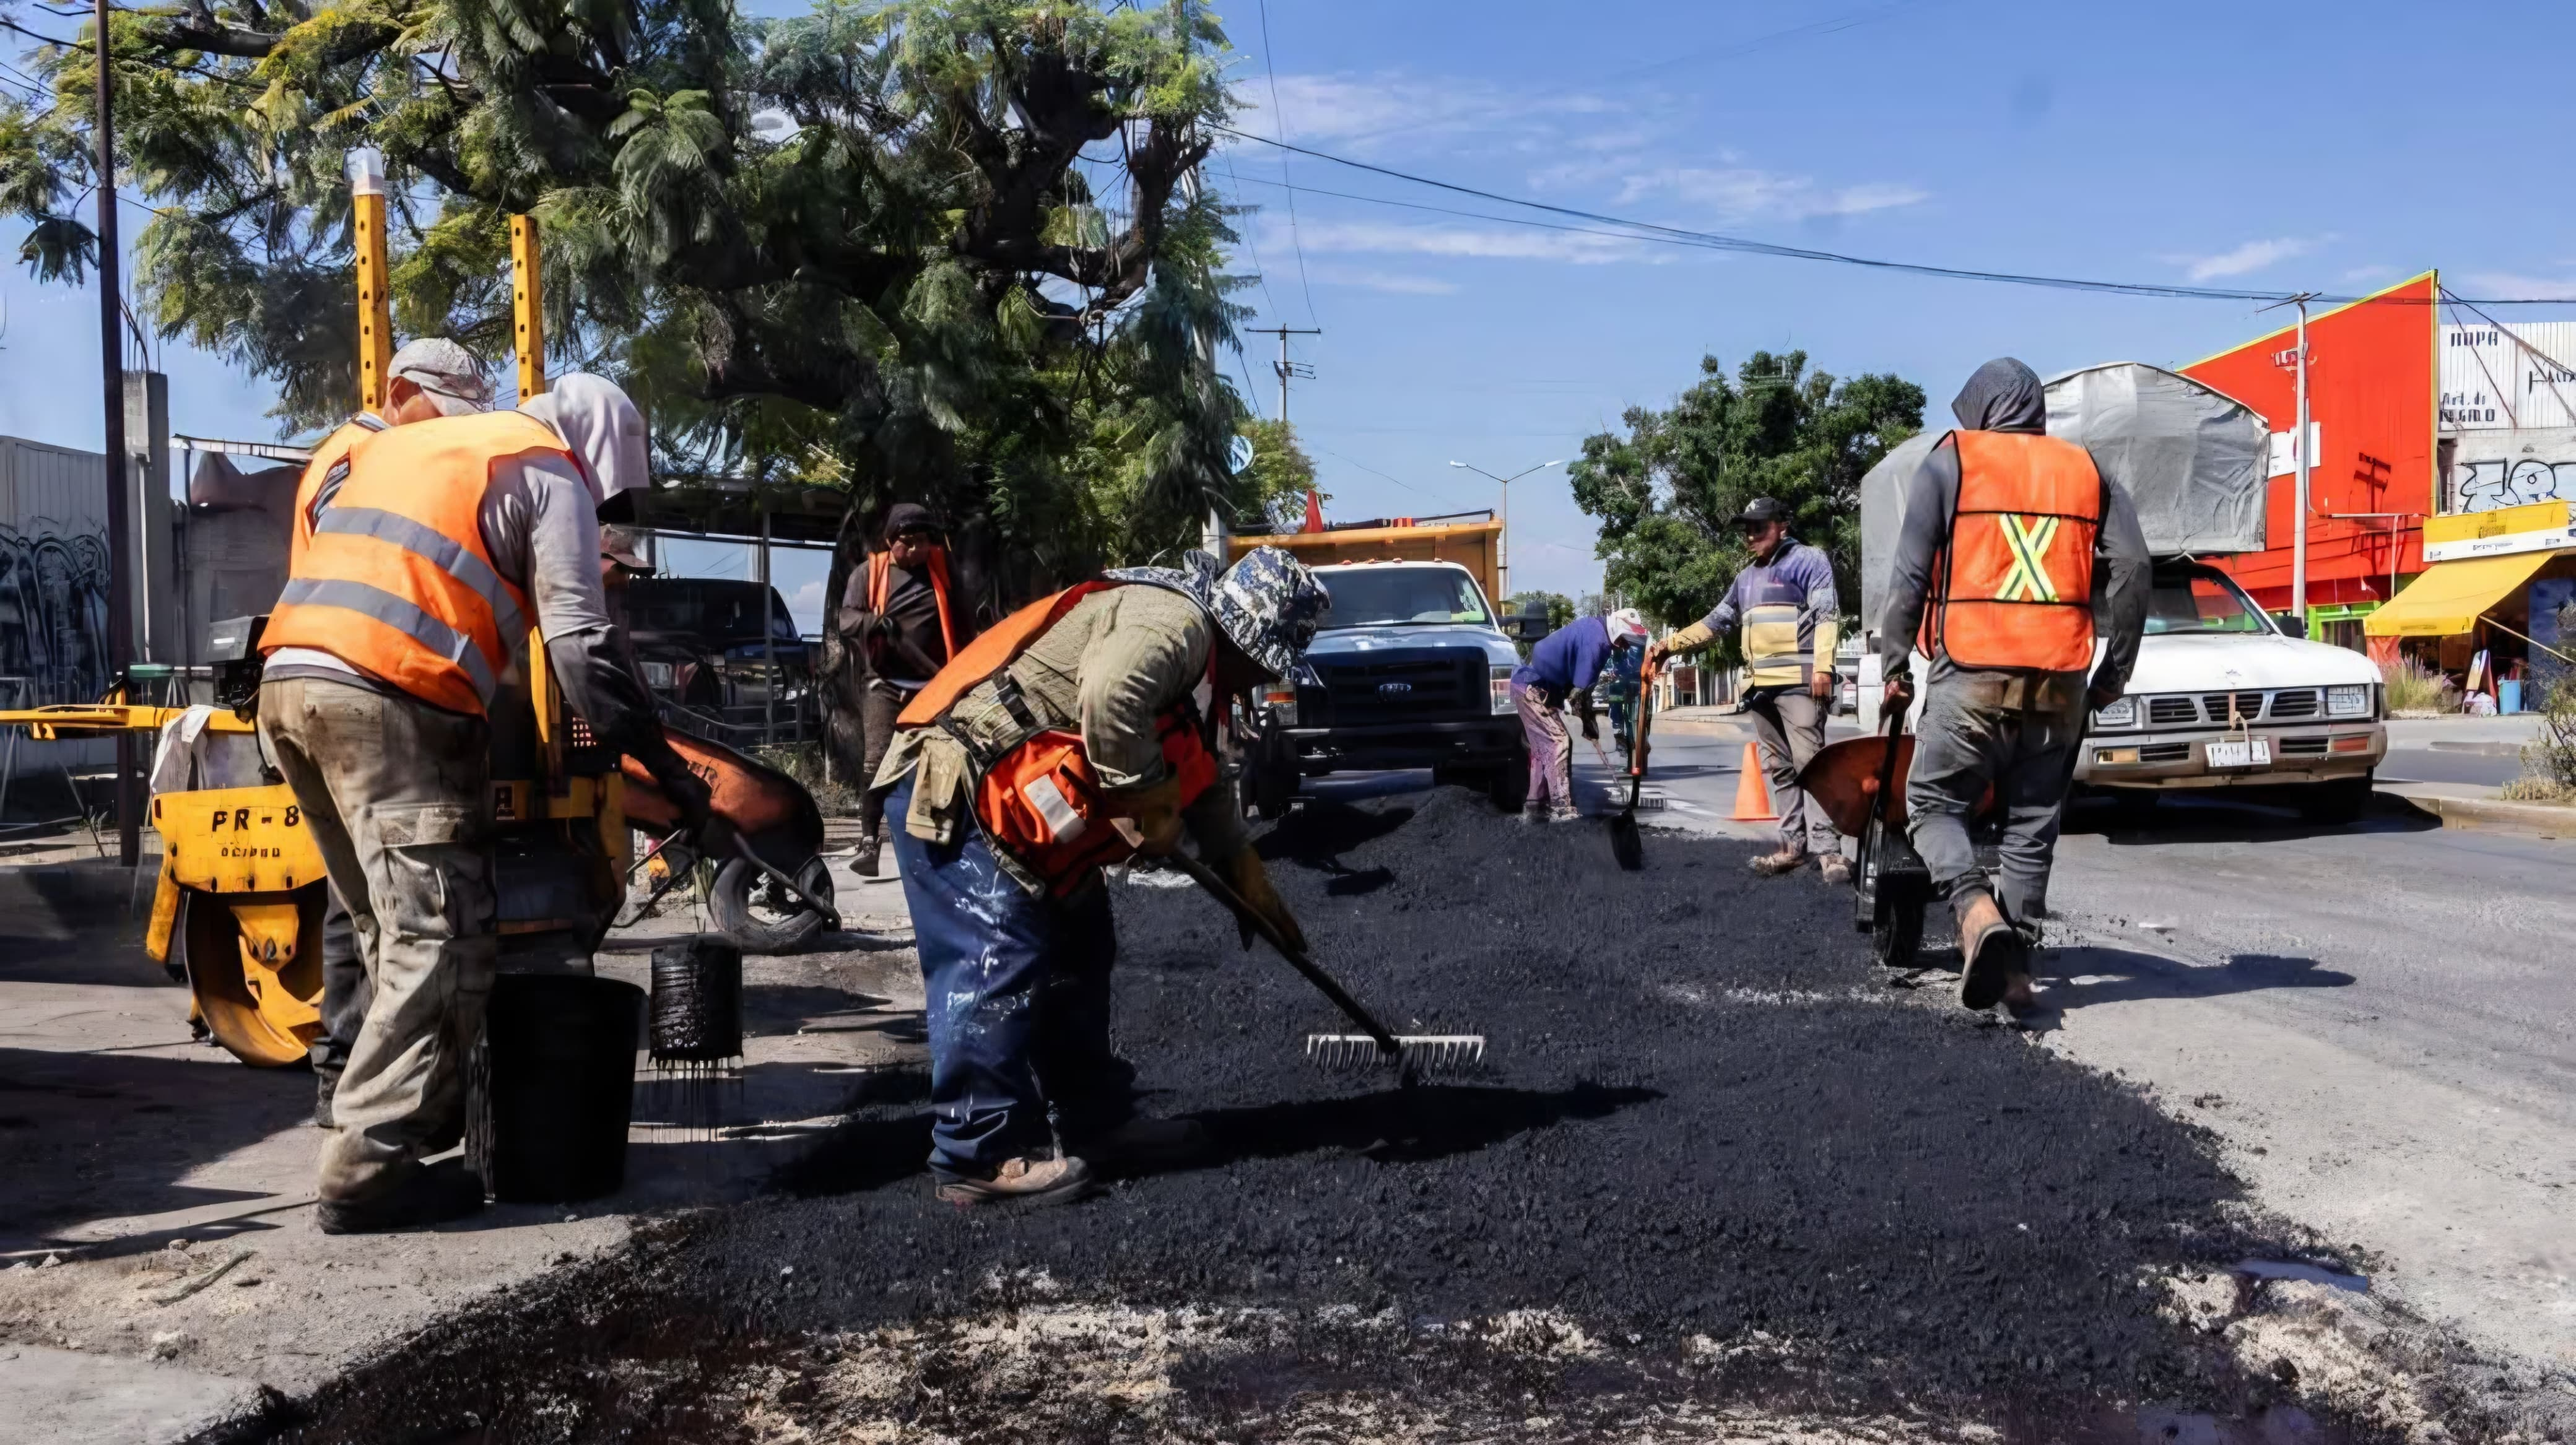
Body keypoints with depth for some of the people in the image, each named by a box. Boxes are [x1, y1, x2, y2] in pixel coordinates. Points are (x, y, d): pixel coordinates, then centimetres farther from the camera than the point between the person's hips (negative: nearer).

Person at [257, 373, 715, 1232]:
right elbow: (579, 643, -3)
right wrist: (663, 767, 0)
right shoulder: (549, 472, 8)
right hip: (390, 698, -8)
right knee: (441, 943, -6)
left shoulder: (402, 444, 31)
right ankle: (368, 1174, -9)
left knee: (395, 933, 19)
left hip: (289, 683, 8)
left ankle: (424, 1115, 25)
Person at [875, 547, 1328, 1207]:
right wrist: (1147, 798, -24)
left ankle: (1095, 1119, 24)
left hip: (1006, 801, 11)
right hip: (952, 792, -11)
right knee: (999, 962, -13)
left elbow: (1204, 781, 27)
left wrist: (1246, 875, 27)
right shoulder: (1173, 622, -17)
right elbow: (1109, 695, -37)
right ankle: (981, 1157, -8)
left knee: (1077, 951, 14)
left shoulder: (1196, 663, 18)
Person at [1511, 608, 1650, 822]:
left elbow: (1578, 682, 16)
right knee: (1558, 743, -11)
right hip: (1533, 688, -10)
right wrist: (1591, 726, -8)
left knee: (1544, 746, 13)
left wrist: (1590, 722, 13)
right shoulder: (1596, 641, -20)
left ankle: (1534, 808, 16)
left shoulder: (1594, 628, 11)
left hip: (1530, 684, 10)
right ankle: (1562, 810, -14)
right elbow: (1579, 691, -19)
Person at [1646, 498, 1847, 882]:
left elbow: (1827, 614, -8)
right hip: (1760, 686, 8)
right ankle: (1795, 843, 11)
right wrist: (1671, 644, 19)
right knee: (1778, 769, 7)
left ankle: (1827, 848, -16)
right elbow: (1714, 622, 29)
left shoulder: (1808, 560, 1)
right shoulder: (1746, 578, 24)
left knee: (1810, 763, -13)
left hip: (1799, 682, -8)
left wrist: (1823, 666, -18)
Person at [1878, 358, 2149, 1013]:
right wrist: (2115, 670, 10)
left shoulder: (1949, 463, 5)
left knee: (1933, 803, 6)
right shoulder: (2085, 471, 15)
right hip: (2062, 685, 4)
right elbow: (2131, 567, 5)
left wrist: (1894, 663, 5)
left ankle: (1978, 910, -19)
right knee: (2033, 826, 11)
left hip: (1972, 677, -3)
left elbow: (1910, 576, -2)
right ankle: (2014, 963, 11)